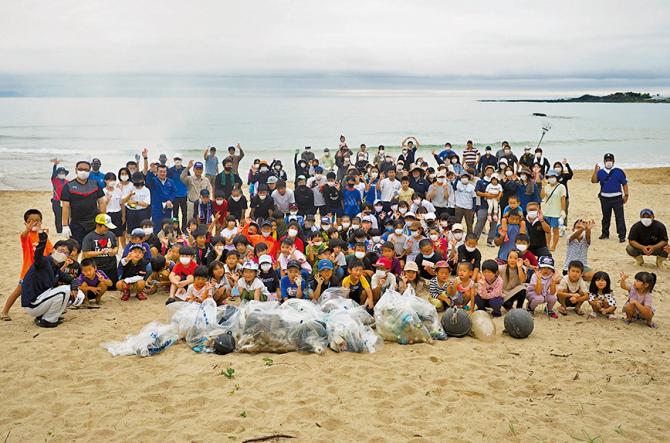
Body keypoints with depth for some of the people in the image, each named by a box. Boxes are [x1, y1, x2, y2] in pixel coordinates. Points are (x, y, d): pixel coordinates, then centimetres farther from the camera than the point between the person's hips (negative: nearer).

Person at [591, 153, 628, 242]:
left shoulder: (619, 172, -1)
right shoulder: (600, 172, 7)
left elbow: (624, 184, 2)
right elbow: (593, 181, -4)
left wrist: (626, 195, -3)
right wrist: (595, 171, -15)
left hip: (617, 198, -3)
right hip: (605, 198, 3)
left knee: (620, 217, -6)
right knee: (605, 217, 14)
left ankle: (622, 236, -5)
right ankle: (605, 233, 26)